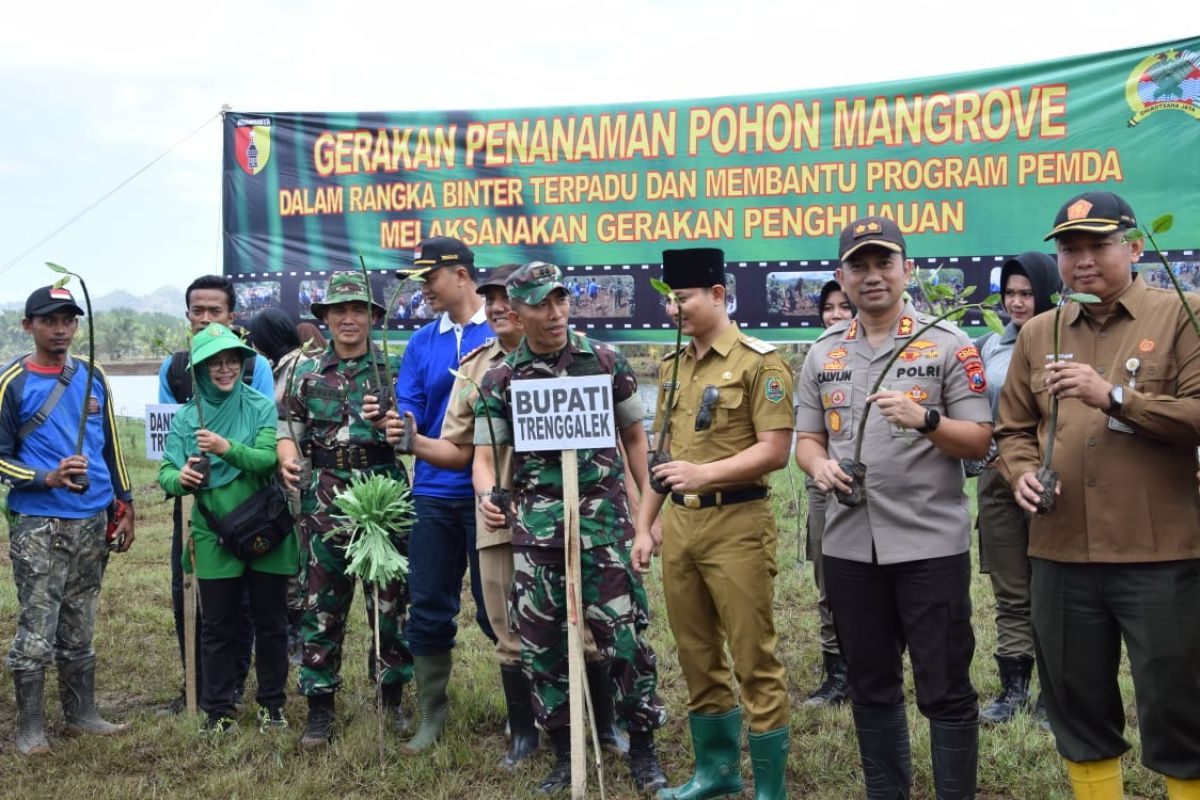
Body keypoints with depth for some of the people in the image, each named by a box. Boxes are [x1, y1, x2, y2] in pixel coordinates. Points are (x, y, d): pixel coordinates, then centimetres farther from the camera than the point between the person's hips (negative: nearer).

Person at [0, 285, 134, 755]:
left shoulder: (92, 377, 9)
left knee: (79, 628, 13)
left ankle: (82, 713, 21)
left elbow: (111, 446, 15)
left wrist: (124, 506, 13)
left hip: (93, 521, 4)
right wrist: (47, 478, -18)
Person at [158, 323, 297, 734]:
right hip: (215, 537, 1)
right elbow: (166, 472, -2)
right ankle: (218, 709, 20)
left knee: (271, 623, 9)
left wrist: (228, 448, -32)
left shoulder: (262, 408, -4)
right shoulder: (187, 417, 2)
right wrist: (180, 478, -24)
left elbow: (270, 458, -17)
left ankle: (271, 703, 24)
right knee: (219, 627, 8)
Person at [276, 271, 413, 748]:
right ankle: (320, 707, 12)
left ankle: (393, 696, 20)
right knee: (322, 605, 4)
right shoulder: (307, 374, 10)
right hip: (324, 500, 1)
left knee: (390, 600, 6)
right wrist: (287, 458, -11)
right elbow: (288, 428, 10)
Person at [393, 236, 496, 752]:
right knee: (428, 609, 9)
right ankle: (432, 714, 23)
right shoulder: (421, 343, 9)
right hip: (434, 492, 4)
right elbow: (409, 416, 4)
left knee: (495, 606, 4)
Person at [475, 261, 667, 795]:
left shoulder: (606, 362, 2)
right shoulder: (499, 380, 3)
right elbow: (485, 455, 2)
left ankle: (642, 746, 15)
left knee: (623, 633, -2)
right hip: (535, 526, 2)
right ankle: (564, 752, 22)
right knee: (540, 641, 7)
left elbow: (634, 436, 10)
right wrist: (488, 497, -20)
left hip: (604, 519, -1)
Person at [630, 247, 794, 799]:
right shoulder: (671, 367, 13)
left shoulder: (759, 362, -8)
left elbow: (775, 451, -14)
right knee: (696, 657, 14)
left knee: (753, 661, 0)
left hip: (737, 525, -7)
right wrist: (644, 526, 15)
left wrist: (707, 473, -25)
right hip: (678, 525, 7)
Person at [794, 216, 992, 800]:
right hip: (849, 547, 4)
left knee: (945, 691, 2)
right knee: (870, 688, 15)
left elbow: (978, 442, -5)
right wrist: (819, 465, -10)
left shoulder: (948, 345, -2)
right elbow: (806, 438, 12)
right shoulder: (823, 354, 9)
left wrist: (925, 419, -23)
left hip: (931, 544, -4)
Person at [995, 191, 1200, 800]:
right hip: (1061, 555, 4)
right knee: (1078, 710, 14)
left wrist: (1114, 395, -18)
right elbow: (1013, 429, 17)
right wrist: (1022, 472, -3)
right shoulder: (1039, 333, 12)